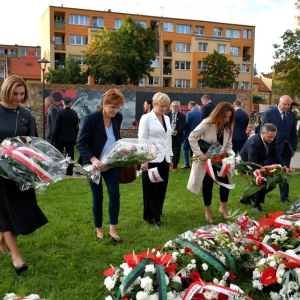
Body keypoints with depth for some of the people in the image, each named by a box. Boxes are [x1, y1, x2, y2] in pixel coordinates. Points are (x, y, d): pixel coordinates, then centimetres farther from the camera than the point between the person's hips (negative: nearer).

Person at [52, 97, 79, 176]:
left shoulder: (60, 112, -9)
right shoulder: (74, 113, 3)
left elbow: (57, 126, -10)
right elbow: (76, 127, 6)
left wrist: (53, 138, -5)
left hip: (61, 137, -3)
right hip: (71, 137, 3)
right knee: (70, 154, 5)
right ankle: (69, 171, 6)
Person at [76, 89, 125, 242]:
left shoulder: (118, 117, -4)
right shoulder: (91, 118, -19)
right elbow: (80, 144, -21)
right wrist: (93, 160, -33)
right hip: (95, 164, -4)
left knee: (114, 194, -3)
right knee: (97, 197, 6)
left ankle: (113, 229, 11)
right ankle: (99, 229, 24)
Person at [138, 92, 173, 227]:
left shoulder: (167, 119, 12)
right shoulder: (146, 118, -7)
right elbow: (141, 140, -10)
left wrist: (170, 157, 14)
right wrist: (143, 160, -15)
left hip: (163, 159, 6)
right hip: (151, 159, -6)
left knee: (162, 188, 12)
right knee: (152, 189, 1)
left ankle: (157, 212, 28)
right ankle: (152, 217, 11)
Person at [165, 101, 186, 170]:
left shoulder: (182, 116, 5)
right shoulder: (167, 115, 7)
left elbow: (184, 125, -3)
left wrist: (177, 131, -15)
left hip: (177, 137, 0)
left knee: (176, 153, 1)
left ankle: (174, 166, 10)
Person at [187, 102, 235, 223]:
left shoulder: (228, 127, -3)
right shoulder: (207, 124, -20)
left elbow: (228, 144, 4)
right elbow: (192, 138, -18)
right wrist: (199, 154, -23)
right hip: (206, 160, -5)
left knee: (225, 181, 1)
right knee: (208, 184, 2)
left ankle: (223, 208, 22)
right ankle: (208, 211, 20)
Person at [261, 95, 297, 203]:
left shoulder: (292, 115, 6)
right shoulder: (269, 113, -8)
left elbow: (293, 132, 11)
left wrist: (294, 148, 9)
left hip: (286, 148, 4)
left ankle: (284, 196, 17)